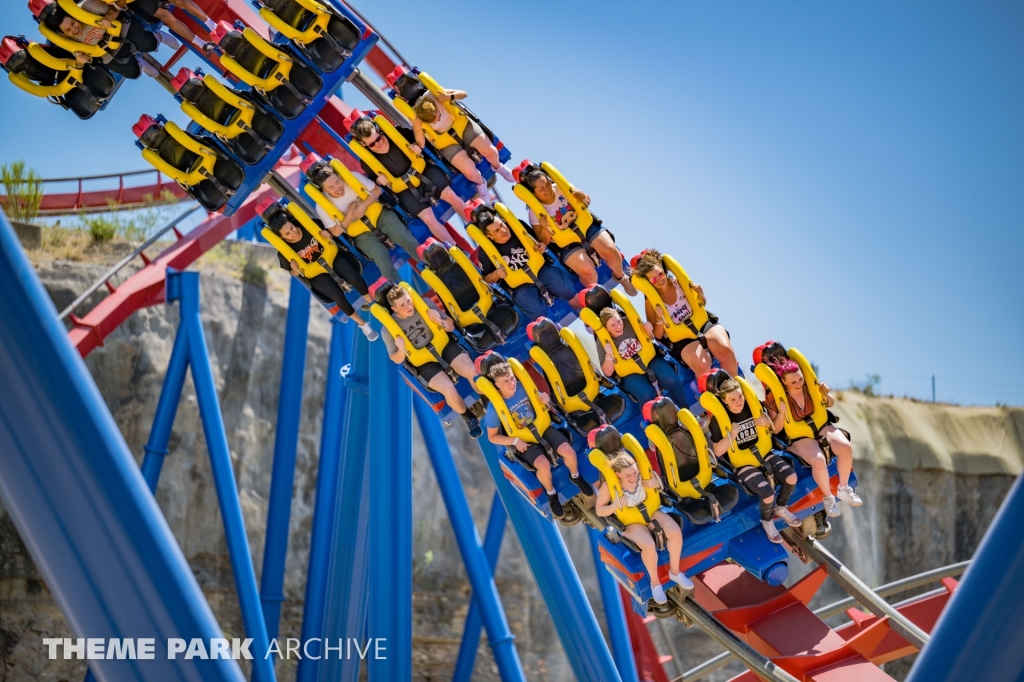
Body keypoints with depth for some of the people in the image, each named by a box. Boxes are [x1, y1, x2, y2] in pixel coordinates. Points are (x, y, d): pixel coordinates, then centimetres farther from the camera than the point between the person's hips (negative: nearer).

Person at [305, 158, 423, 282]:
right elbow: (336, 231, -11)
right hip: (361, 233, -1)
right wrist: (350, 213, -22)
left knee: (406, 239, -18)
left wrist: (363, 206, -21)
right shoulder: (322, 206, -18)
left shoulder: (352, 177, -15)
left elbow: (376, 190, -4)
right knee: (382, 258, -24)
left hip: (379, 215, 1)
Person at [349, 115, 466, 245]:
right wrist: (379, 181, -17)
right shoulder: (367, 161, -13)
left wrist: (419, 148, -14)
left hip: (423, 171, 2)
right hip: (405, 188, -2)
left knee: (452, 196, -11)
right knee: (429, 219, -15)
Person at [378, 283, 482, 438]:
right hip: (424, 362, -2)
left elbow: (451, 327, -1)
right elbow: (397, 360, -2)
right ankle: (469, 417, 6)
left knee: (473, 371, -25)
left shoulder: (424, 304, -10)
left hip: (443, 346, 2)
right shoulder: (389, 329, -13)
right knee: (450, 390, -25)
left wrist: (440, 321, -23)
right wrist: (402, 350, -25)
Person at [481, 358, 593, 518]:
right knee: (544, 465, -28)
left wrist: (545, 402, -19)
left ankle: (575, 477, 17)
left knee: (569, 452, -17)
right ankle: (551, 494, 3)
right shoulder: (495, 407, -21)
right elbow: (492, 437, -10)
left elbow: (543, 408, 6)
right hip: (523, 440, -3)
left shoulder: (523, 387, -12)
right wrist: (515, 441, -22)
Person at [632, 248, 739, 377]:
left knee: (724, 349, -30)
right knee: (702, 365, -34)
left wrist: (699, 294, -9)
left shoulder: (678, 281, -1)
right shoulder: (651, 301, -8)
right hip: (683, 339, -2)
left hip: (704, 324, 3)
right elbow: (657, 336, -3)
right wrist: (659, 319, -21)